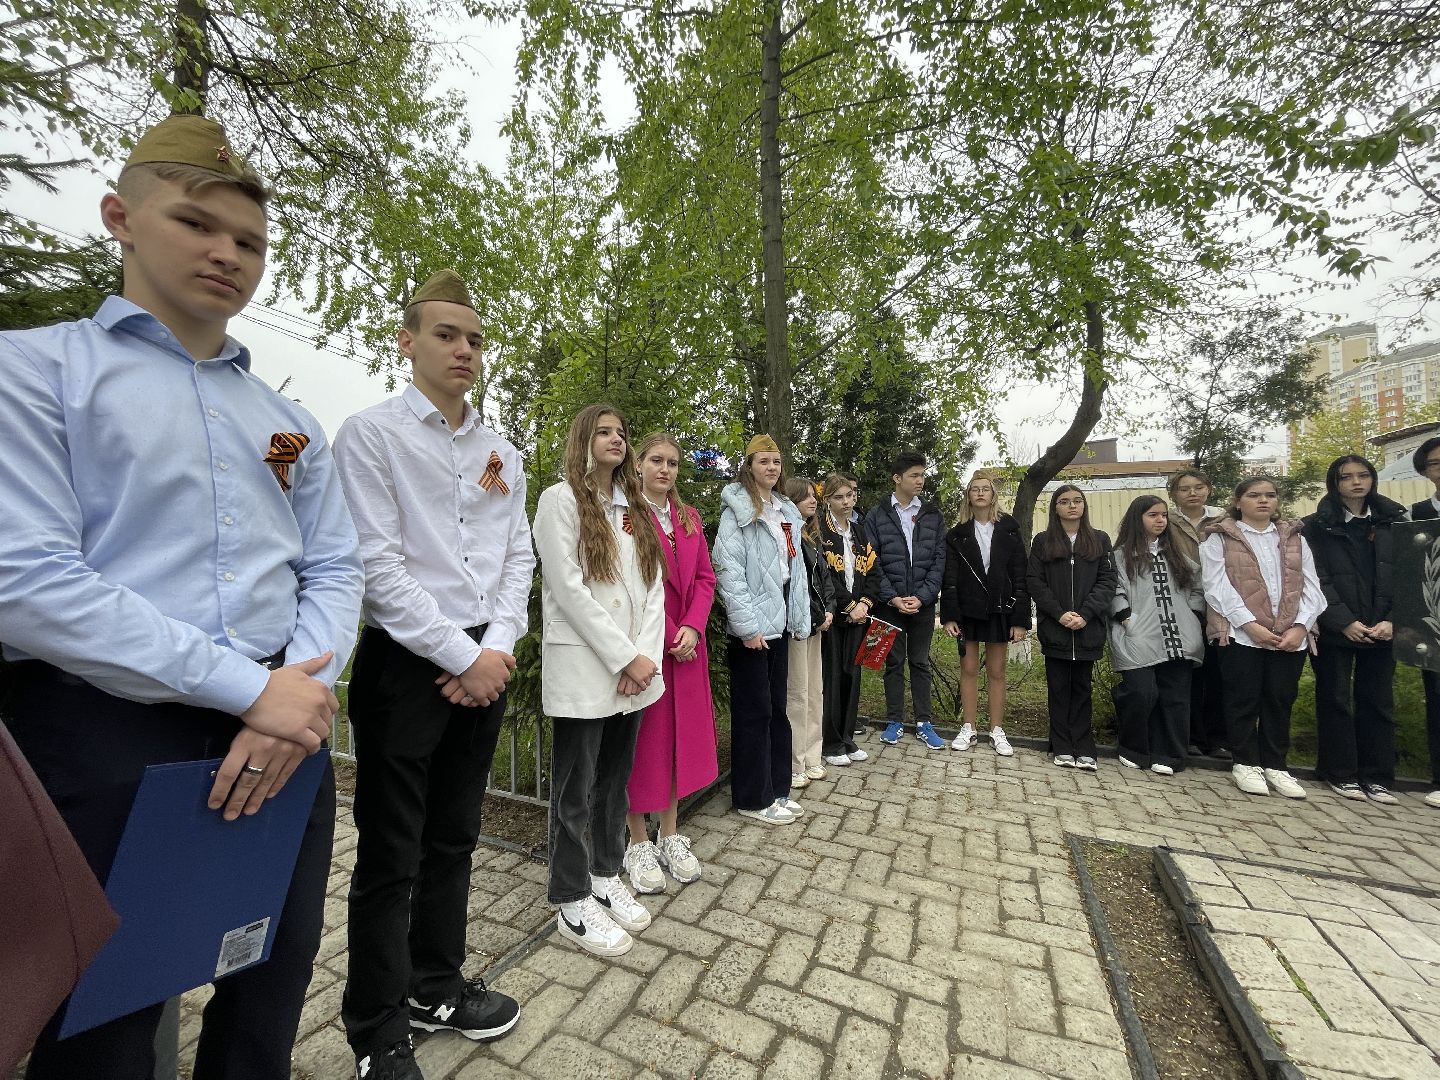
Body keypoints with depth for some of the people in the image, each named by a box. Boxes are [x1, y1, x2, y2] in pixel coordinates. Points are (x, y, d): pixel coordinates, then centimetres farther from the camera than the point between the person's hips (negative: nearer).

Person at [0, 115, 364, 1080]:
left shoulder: (290, 423, 13)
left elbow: (335, 571, 7)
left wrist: (301, 693, -10)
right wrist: (249, 687, -17)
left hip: (284, 736, 4)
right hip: (107, 741, -3)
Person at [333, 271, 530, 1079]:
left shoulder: (504, 453, 11)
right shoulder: (371, 434, -5)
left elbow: (519, 557, 8)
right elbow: (380, 566, -13)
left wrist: (499, 647, -5)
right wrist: (462, 656, -14)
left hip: (486, 663, 6)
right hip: (406, 663, -5)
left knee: (454, 839, 19)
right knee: (391, 857, 8)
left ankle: (435, 987, 40)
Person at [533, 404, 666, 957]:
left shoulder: (634, 506, 14)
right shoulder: (560, 499, -4)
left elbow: (654, 585, 8)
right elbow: (567, 587, -13)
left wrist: (647, 655, -4)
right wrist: (624, 656, -14)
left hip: (635, 668, 6)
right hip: (583, 668, -6)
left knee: (615, 779, 17)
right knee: (576, 788, 7)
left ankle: (606, 876, 35)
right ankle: (573, 903, 24)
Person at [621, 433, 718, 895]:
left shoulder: (689, 517, 12)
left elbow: (704, 578, 9)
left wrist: (692, 626, -6)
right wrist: (666, 636, -14)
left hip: (686, 644, 6)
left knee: (681, 734, 14)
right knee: (641, 740, 6)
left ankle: (671, 836, 32)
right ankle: (638, 844, 25)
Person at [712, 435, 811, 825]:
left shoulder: (787, 512, 15)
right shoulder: (737, 510, -8)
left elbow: (795, 568, 14)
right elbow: (728, 569, -17)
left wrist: (800, 619, 10)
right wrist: (747, 625, -19)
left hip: (779, 623, 8)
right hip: (752, 626, -7)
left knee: (777, 708, 15)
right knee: (754, 712, 3)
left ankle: (776, 789, 30)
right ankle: (753, 798, 18)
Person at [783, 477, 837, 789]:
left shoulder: (812, 537, 16)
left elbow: (823, 577, 16)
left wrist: (828, 610, 2)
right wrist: (817, 616, -12)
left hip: (815, 623, 9)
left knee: (815, 692, 14)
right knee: (797, 695, -3)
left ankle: (810, 760, 27)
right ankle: (794, 767, 10)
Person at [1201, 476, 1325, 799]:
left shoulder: (1295, 538, 15)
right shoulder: (1220, 538, 2)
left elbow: (1311, 587, 8)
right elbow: (1218, 587, -7)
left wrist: (1300, 626, -7)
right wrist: (1250, 624, -15)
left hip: (1291, 635, 4)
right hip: (1240, 633, -4)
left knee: (1281, 700, 8)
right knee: (1244, 699, 2)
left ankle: (1274, 765, 21)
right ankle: (1246, 763, 15)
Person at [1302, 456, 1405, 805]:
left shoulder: (1394, 521, 8)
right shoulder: (1317, 526, -1)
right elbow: (1316, 581, -6)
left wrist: (1391, 620, -9)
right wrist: (1345, 622, -14)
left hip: (1381, 630, 3)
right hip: (1335, 630, -3)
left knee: (1378, 702, 7)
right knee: (1335, 700, 4)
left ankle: (1377, 777, 17)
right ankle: (1340, 774, 13)